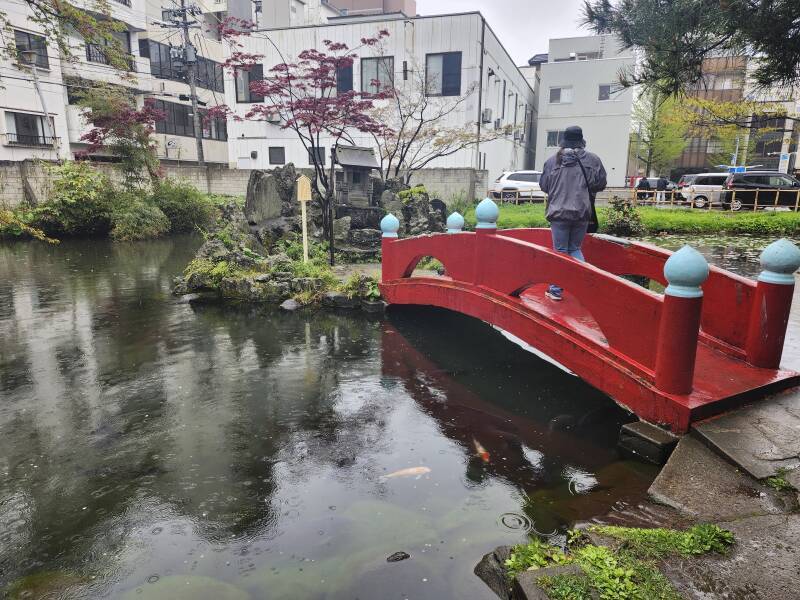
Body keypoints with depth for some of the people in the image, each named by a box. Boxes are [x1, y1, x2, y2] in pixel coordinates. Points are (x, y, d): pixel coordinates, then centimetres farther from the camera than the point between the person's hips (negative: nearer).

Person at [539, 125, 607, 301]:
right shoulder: (593, 159, -2)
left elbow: (543, 185, 7)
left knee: (560, 250, 8)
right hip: (582, 212, 1)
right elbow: (600, 184, 2)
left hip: (559, 211, -1)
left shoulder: (552, 161, -1)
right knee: (575, 248, 17)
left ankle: (556, 289, 9)